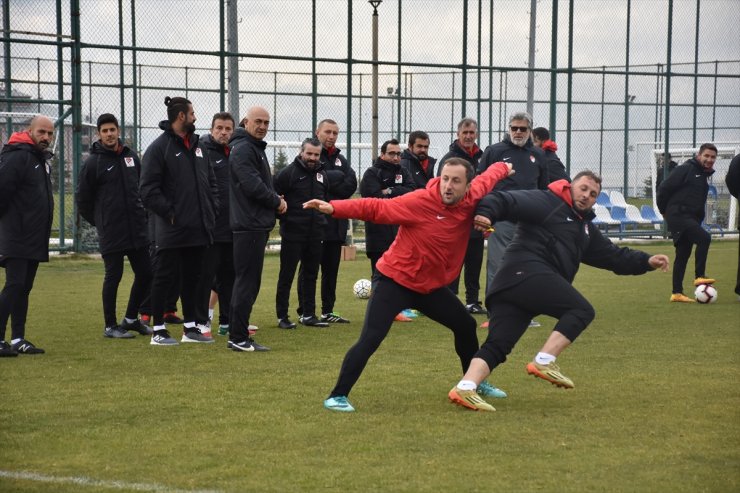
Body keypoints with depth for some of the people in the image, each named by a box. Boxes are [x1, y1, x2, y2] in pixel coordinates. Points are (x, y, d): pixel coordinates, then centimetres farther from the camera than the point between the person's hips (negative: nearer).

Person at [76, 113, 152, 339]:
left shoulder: (132, 157, 9)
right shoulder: (93, 163, -6)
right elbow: (83, 199, -1)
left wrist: (142, 216, 13)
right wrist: (100, 223, 3)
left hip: (137, 230, 5)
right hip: (111, 234, -5)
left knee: (145, 273, 7)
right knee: (113, 276, 0)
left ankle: (131, 318, 24)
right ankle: (110, 326, 11)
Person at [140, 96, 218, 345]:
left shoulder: (197, 145, 15)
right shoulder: (159, 147, -8)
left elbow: (211, 181, 21)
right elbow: (148, 189, -13)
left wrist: (212, 210, 10)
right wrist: (169, 213, -15)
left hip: (199, 228, 7)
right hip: (173, 229, -7)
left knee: (192, 278, 12)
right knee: (164, 278, -1)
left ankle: (191, 327, 20)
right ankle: (158, 330, 5)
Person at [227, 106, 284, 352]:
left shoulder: (255, 148, 20)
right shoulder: (243, 149, -12)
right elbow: (252, 185, -21)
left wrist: (275, 200, 6)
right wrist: (277, 202, -8)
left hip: (256, 225, 11)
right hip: (249, 225, -11)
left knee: (247, 281, 13)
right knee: (247, 281, -9)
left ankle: (238, 335, 19)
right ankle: (238, 338, -6)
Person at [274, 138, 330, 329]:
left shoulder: (322, 175, 11)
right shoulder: (288, 172, -8)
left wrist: (323, 219, 14)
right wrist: (282, 214, -14)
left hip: (315, 234, 6)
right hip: (293, 233, -6)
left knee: (311, 275, 11)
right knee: (286, 276, 0)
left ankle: (308, 314, 19)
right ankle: (282, 316, 5)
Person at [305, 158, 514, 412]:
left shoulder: (472, 199, -8)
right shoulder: (420, 201, -26)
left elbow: (487, 178, 15)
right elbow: (376, 208, -28)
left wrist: (504, 168, 36)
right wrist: (333, 208, -39)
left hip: (431, 286, 7)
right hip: (394, 282, -7)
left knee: (466, 326, 20)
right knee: (370, 339, -20)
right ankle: (337, 396, -11)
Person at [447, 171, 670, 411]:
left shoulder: (585, 228, 32)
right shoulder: (546, 203, 4)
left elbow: (614, 256, 33)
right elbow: (505, 201, -9)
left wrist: (647, 262, 21)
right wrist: (486, 213, -29)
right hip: (527, 272, -9)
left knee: (498, 345, -5)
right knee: (582, 310, -8)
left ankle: (465, 388, -20)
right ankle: (544, 362, -18)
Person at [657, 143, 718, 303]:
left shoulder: (705, 175, 18)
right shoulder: (685, 170, -10)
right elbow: (664, 188, -11)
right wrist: (664, 210, -3)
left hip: (691, 219, 9)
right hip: (678, 216, -9)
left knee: (683, 255, 9)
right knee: (704, 238, -24)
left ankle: (677, 293, 12)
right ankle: (699, 276, -18)